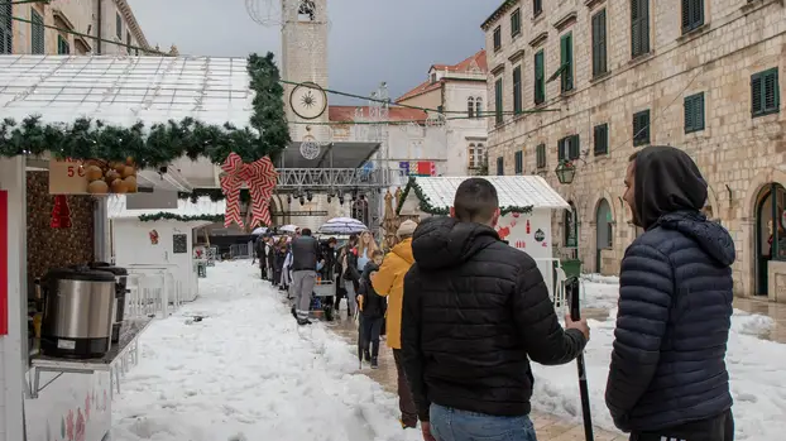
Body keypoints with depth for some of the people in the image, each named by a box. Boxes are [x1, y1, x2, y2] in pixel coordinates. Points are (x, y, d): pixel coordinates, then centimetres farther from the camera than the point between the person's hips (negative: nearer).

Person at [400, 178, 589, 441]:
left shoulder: (419, 270, 2)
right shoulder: (514, 265, -15)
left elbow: (412, 350, 7)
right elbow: (548, 349, -11)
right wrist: (578, 336, 11)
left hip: (443, 415, 6)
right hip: (498, 419, -5)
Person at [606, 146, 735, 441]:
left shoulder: (651, 250, -20)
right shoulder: (711, 246, 7)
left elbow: (634, 352, -24)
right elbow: (707, 339, 13)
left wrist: (617, 406, -6)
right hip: (717, 415, 8)